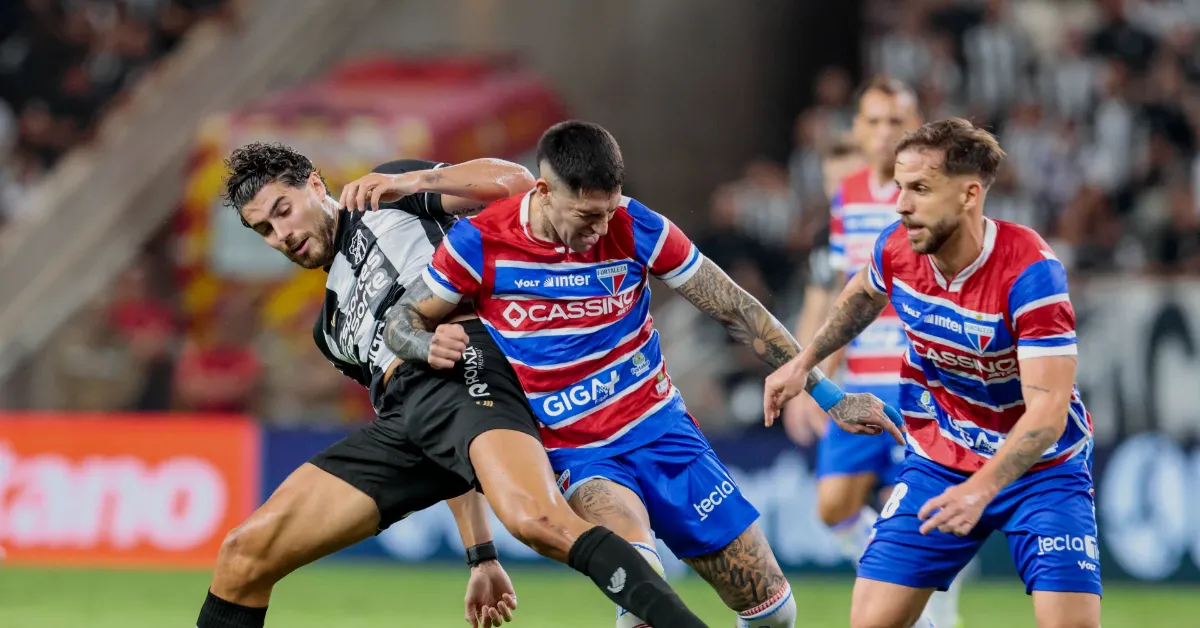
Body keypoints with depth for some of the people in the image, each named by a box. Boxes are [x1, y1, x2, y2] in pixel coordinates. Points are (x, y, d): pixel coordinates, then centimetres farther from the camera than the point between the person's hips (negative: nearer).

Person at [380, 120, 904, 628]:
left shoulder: (637, 229, -10)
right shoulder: (481, 243, -13)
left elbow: (738, 312, -2)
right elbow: (400, 324, 1)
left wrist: (830, 396, -2)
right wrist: (432, 345, -24)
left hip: (660, 430, 3)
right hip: (574, 454, -3)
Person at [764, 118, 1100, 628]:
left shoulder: (1029, 270, -28)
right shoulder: (895, 250, -11)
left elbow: (1048, 409, -34)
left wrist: (980, 489, -45)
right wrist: (804, 362, 16)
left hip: (1040, 468, -4)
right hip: (938, 465, 4)